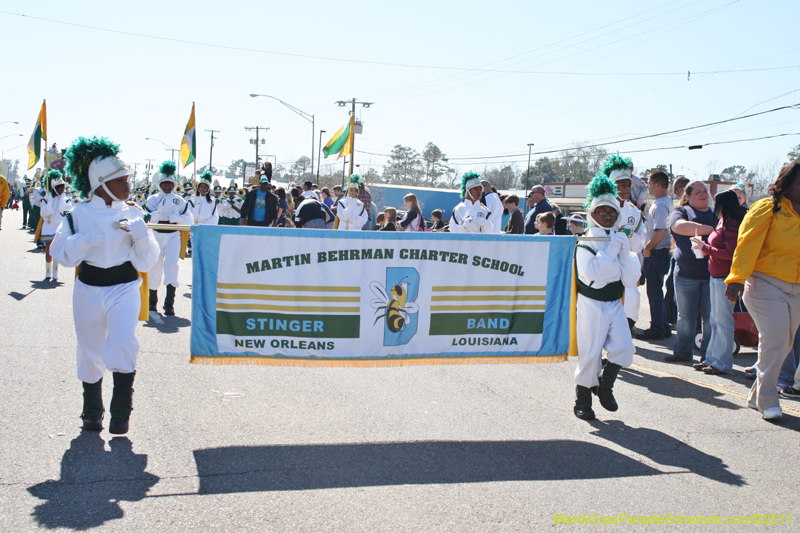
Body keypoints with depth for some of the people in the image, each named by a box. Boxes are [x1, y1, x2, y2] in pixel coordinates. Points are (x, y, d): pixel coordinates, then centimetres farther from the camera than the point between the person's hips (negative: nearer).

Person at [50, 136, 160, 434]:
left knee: (123, 344, -20)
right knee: (90, 352, 11)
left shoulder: (131, 214, 1)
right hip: (89, 290, 1)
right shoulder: (79, 214, -2)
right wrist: (87, 240, -21)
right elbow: (62, 254, -6)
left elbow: (145, 261, 0)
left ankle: (121, 412, -8)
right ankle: (92, 411, 31)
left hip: (124, 289, -1)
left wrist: (141, 235, -18)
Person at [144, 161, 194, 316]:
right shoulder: (153, 199, 3)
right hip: (156, 236, 0)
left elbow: (189, 220, 3)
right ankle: (152, 301, 25)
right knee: (155, 269, 5)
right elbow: (148, 219, -8)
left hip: (173, 236, 0)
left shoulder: (180, 201, 8)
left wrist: (171, 217, -10)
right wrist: (159, 211, -24)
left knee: (172, 265, -16)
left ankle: (169, 304, -16)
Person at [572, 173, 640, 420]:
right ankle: (583, 400, 15)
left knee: (624, 348, -10)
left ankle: (605, 386, 15)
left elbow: (630, 280, 2)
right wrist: (612, 248, -18)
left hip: (615, 304, 5)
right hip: (591, 305, -5)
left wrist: (625, 252, -8)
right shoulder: (585, 245, -7)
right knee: (590, 353, -2)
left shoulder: (620, 242, 10)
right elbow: (594, 273, -25)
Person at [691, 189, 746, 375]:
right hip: (715, 276, 10)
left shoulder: (732, 224, -15)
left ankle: (723, 363, 3)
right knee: (714, 320, 14)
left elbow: (730, 253, -22)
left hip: (725, 278, -10)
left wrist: (705, 248, -15)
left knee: (723, 320, -4)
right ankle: (712, 358, 21)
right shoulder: (723, 222, 14)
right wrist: (704, 247, 3)